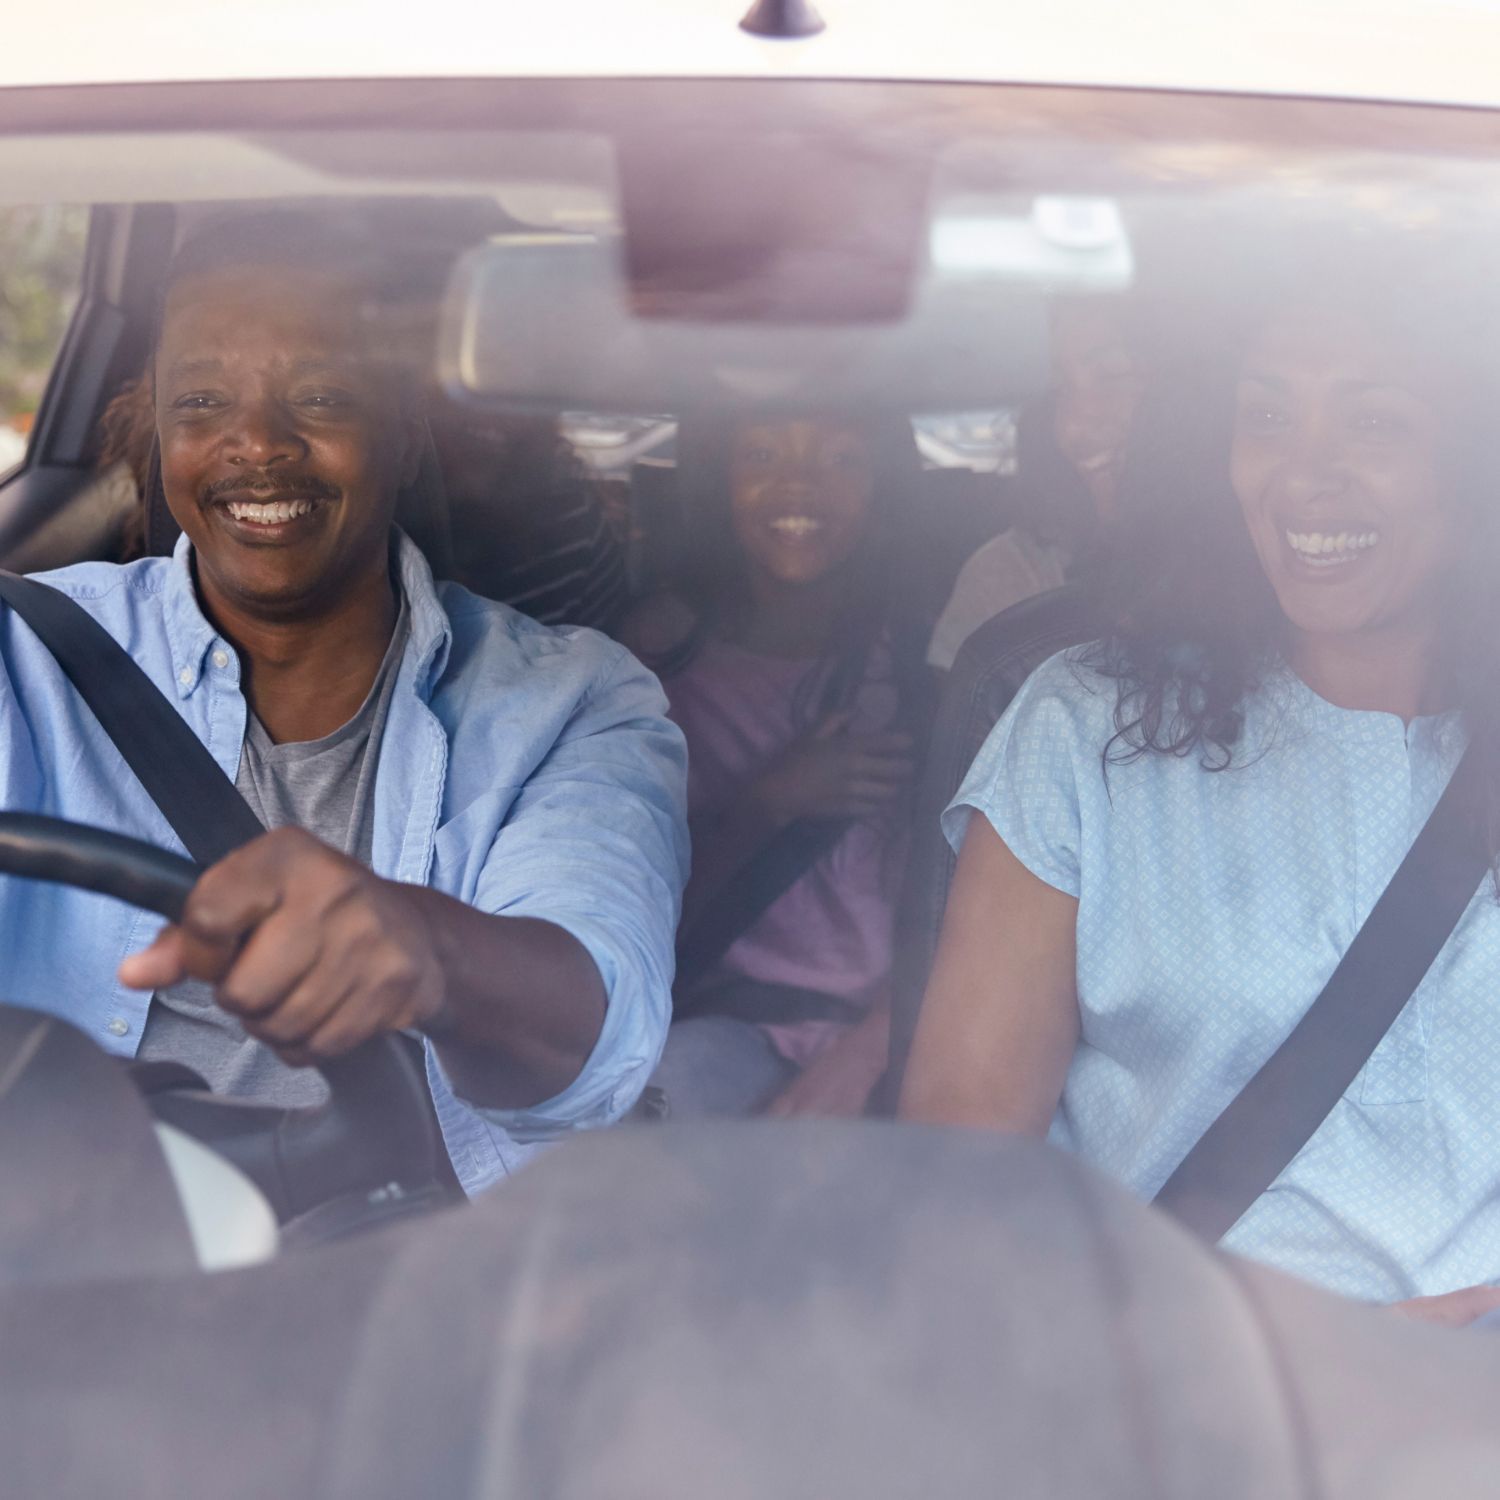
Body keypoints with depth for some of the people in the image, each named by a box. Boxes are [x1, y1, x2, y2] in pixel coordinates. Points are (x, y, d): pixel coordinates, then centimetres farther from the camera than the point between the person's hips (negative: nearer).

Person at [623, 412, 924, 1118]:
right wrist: (770, 802, -9)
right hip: (733, 1024, 1)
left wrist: (862, 1058, -19)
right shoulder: (664, 649, 7)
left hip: (896, 1036, -1)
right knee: (680, 1074, -32)